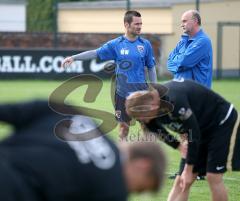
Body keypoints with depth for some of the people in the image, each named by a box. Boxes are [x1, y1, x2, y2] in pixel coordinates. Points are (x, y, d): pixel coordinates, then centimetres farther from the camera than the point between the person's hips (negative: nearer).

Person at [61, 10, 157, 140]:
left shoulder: (145, 44, 1)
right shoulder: (116, 44, -2)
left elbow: (151, 68, 7)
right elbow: (95, 53, -4)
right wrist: (73, 58, -14)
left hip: (141, 92, 0)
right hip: (122, 94, 0)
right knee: (124, 126, 8)